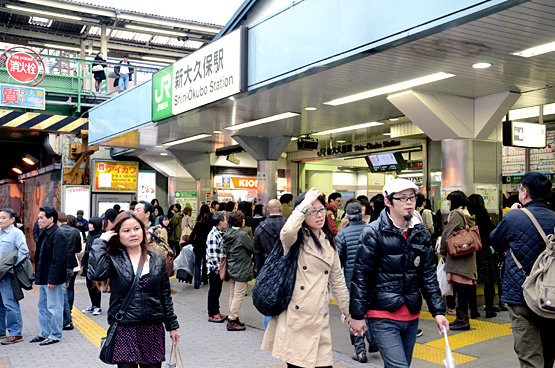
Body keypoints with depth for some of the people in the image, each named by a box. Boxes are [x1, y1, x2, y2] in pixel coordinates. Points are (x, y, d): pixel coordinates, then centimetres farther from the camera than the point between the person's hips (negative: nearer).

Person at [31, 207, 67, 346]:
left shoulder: (57, 235, -17)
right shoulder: (45, 234, 14)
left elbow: (58, 260, -22)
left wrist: (52, 279, -23)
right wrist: (38, 276, 15)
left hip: (52, 279, -10)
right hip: (44, 278, 10)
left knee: (54, 307, -1)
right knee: (43, 306, 17)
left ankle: (55, 335, 9)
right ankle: (45, 333, 28)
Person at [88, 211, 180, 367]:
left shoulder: (157, 261, 7)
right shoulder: (113, 259, -2)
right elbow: (96, 274, -24)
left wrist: (172, 325, 12)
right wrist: (100, 243, -14)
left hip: (153, 329, 3)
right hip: (124, 330, -3)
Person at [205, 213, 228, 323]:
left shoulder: (220, 234, 11)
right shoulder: (213, 235, -19)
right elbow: (212, 254, -22)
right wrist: (218, 268, -20)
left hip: (220, 268, 9)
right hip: (214, 268, -9)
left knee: (218, 290, 16)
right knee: (214, 291, 0)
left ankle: (216, 312, 26)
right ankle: (211, 315, 9)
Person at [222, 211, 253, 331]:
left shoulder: (227, 234, 4)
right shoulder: (242, 235, -18)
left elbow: (224, 250, 11)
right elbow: (254, 249, -11)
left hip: (231, 269, 8)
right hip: (241, 270, -8)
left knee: (232, 295, 15)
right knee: (239, 296, -2)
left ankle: (232, 318, 23)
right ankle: (232, 321, 1)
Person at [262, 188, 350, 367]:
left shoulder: (330, 243, 16)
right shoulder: (297, 239, 0)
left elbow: (338, 282, 20)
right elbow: (287, 232, -27)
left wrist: (351, 314, 19)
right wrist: (306, 203, -17)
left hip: (319, 319, 5)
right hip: (295, 318, -5)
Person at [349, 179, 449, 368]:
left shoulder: (421, 233, 8)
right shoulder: (374, 232, -9)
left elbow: (428, 276, 11)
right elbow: (360, 276, -9)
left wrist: (438, 311, 6)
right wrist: (357, 315, -10)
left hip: (412, 316, 6)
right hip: (383, 317, -6)